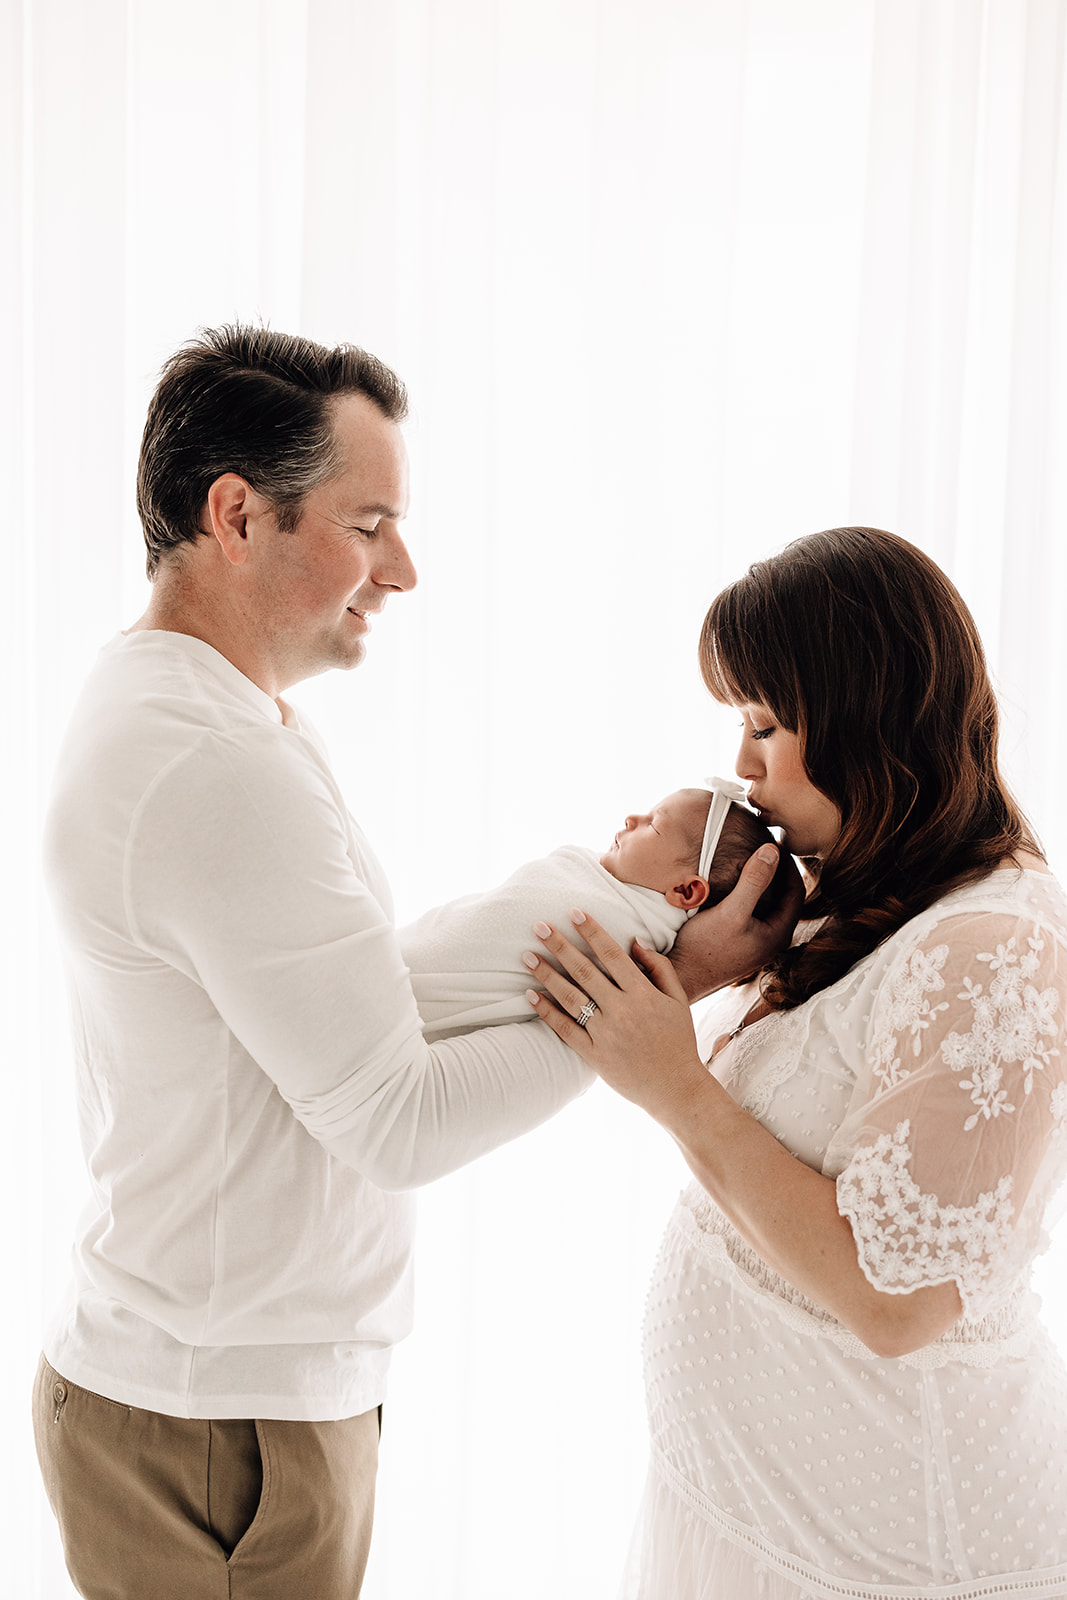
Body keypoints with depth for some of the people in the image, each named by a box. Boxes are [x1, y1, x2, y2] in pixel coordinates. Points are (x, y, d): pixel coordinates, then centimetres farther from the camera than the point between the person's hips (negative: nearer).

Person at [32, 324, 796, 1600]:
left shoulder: (152, 714, 8)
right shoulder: (218, 768, -26)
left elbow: (362, 989, 7)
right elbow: (401, 1122, -22)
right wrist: (666, 982, -16)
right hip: (222, 1428, -9)